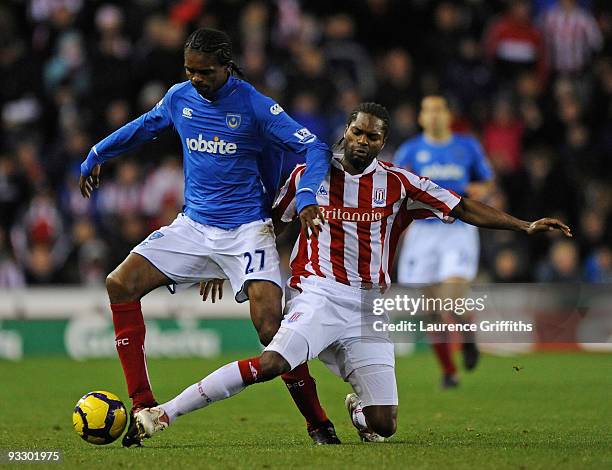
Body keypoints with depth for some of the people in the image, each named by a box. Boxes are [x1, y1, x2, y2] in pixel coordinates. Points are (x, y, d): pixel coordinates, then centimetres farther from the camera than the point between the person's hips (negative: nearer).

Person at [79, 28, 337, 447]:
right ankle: (143, 408, -5)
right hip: (193, 225, 5)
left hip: (246, 230, -5)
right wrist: (94, 157, 33)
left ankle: (318, 424, -2)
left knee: (270, 326, -20)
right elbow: (142, 128, 24)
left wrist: (307, 197, -32)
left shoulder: (254, 106, -12)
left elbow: (314, 147, -16)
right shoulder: (179, 98, 3)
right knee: (120, 286, -9)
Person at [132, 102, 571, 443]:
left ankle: (358, 406, 35)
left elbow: (463, 208, 8)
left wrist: (525, 225, 2)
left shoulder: (398, 184, 6)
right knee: (273, 362, -33)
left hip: (369, 308, 3)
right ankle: (163, 414, -33)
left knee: (383, 427, -5)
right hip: (318, 293, -2)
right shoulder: (309, 173, 4)